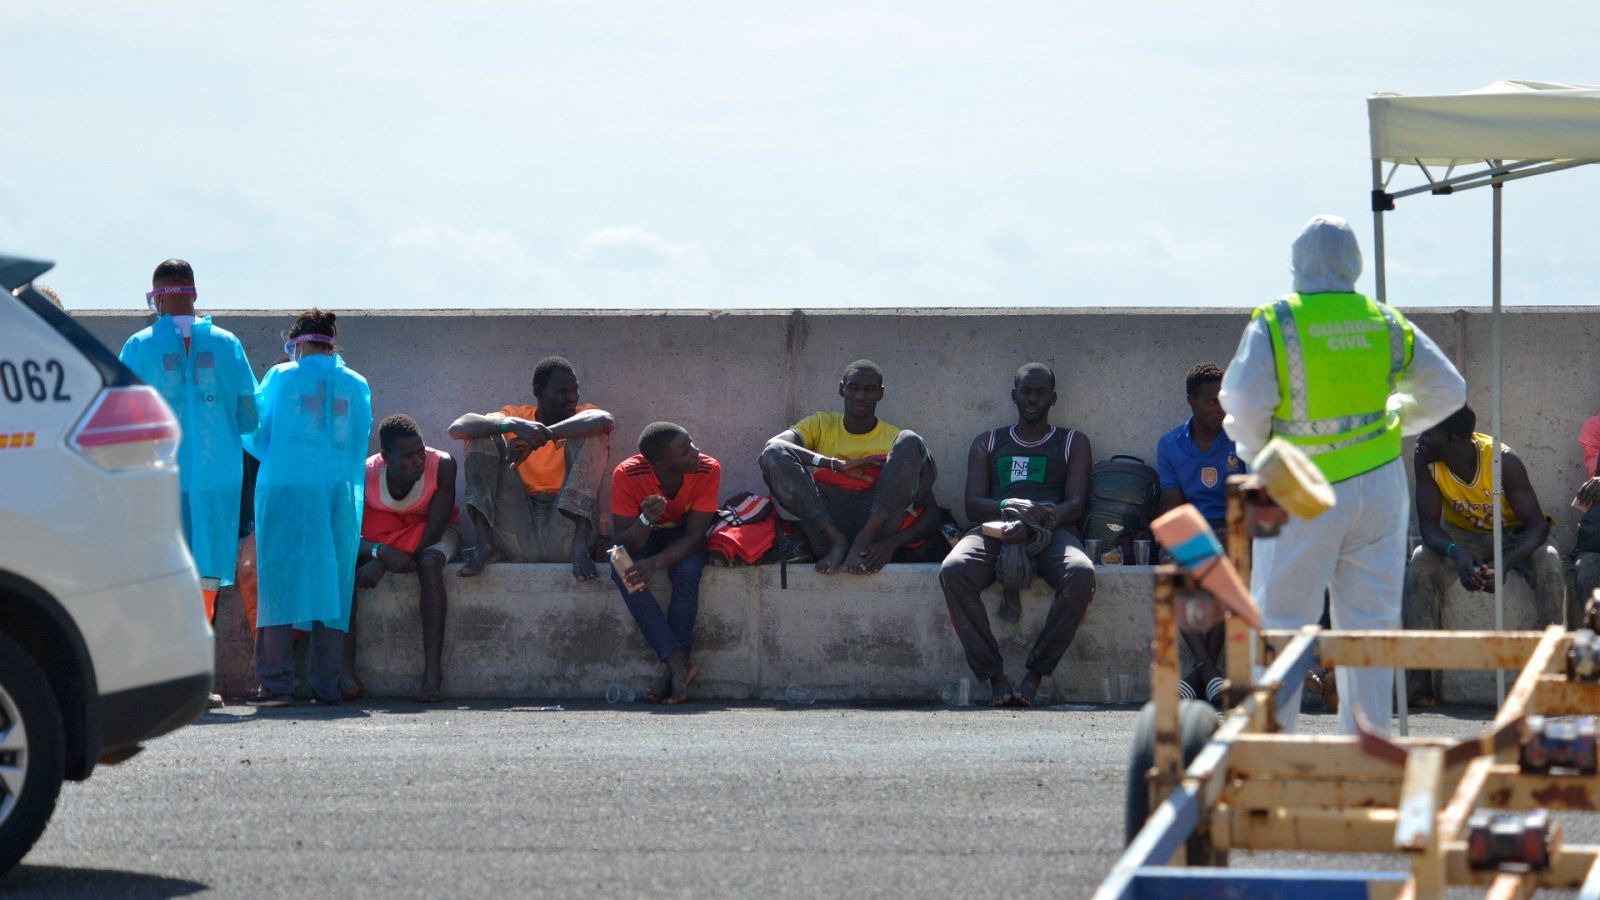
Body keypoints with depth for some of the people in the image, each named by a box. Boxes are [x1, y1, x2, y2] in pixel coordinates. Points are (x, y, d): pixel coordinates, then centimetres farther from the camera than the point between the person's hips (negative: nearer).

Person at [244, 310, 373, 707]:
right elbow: (359, 447, 13)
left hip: (286, 489, -3)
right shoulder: (355, 384, 8)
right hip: (340, 493, 3)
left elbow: (255, 436, 6)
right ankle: (327, 685, 4)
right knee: (332, 584, 6)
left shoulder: (281, 377, 0)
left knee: (279, 583, 0)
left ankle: (276, 684, -6)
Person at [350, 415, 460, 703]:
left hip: (432, 537, -2)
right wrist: (382, 552, -46)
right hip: (382, 537, 2)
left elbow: (433, 531, -28)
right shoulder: (366, 474, -25)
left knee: (429, 562, -37)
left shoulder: (442, 466, -29)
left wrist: (380, 563, -35)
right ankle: (347, 672, -29)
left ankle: (431, 675, -39)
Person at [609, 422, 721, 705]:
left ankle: (670, 670, -24)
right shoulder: (627, 475, -28)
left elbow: (693, 536, -25)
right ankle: (679, 664, -35)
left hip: (683, 538, 0)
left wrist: (655, 563, -42)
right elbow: (622, 542, -26)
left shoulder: (708, 470, -27)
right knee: (622, 571, -32)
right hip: (644, 536, 0)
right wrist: (645, 520, -48)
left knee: (687, 571, -34)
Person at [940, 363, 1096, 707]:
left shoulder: (1074, 443, 22)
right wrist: (1010, 507, -14)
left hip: (1053, 532, -1)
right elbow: (973, 504, 11)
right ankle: (994, 675, -33)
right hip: (995, 530, 1)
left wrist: (1041, 520, -18)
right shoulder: (987, 443, 25)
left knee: (1081, 573, -38)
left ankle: (1035, 672, -31)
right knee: (953, 570, -35)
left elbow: (1076, 504, 7)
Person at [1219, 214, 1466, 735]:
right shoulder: (1387, 325, 4)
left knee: (1281, 619, 4)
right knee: (1370, 622, 8)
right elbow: (1447, 392, 10)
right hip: (1378, 487, 4)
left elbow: (1243, 407, -16)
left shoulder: (1274, 324, -10)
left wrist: (1256, 448, 5)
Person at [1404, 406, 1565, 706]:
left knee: (1548, 562, -34)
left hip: (1513, 536, -2)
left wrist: (1506, 564, -45)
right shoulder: (1425, 461, -18)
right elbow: (1428, 523, -17)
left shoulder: (1504, 461, -27)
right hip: (1462, 538, 2)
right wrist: (1456, 553, -40)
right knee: (1421, 564, -28)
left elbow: (1537, 525, -26)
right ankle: (1419, 679, -30)